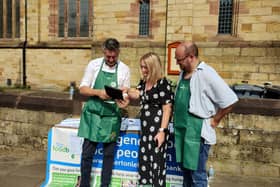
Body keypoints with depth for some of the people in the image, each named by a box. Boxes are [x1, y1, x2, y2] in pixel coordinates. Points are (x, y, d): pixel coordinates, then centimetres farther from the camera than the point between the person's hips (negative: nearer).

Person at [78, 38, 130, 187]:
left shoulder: (124, 69, 0)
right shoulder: (93, 64, -1)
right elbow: (82, 89, -1)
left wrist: (123, 101, -19)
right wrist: (98, 92, -19)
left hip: (111, 117, 0)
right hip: (92, 114, 0)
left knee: (109, 154, 9)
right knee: (87, 152, 6)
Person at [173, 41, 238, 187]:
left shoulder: (206, 74, -16)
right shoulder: (183, 73, 9)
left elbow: (229, 100, -17)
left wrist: (214, 121, -8)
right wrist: (178, 119, 14)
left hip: (197, 132, -8)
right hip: (181, 130, 8)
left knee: (197, 175, 4)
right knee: (185, 169, 20)